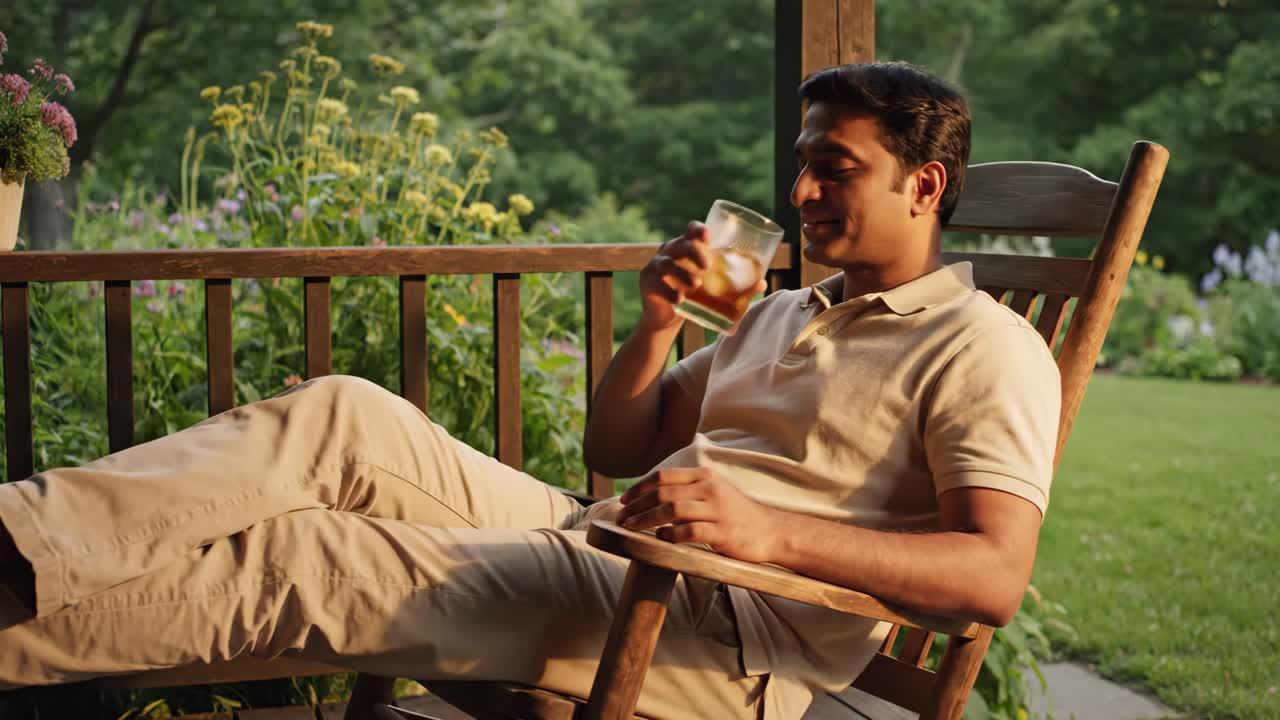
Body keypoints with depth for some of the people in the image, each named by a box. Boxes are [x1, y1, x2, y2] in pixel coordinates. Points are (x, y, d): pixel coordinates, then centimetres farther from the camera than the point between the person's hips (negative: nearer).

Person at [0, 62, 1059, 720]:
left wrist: (769, 530, -29)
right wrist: (660, 322, 6)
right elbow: (616, 452, 25)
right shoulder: (783, 314, 25)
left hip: (723, 635, -8)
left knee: (289, 556, -19)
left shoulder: (984, 347, -2)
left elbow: (995, 576, -18)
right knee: (347, 416, -12)